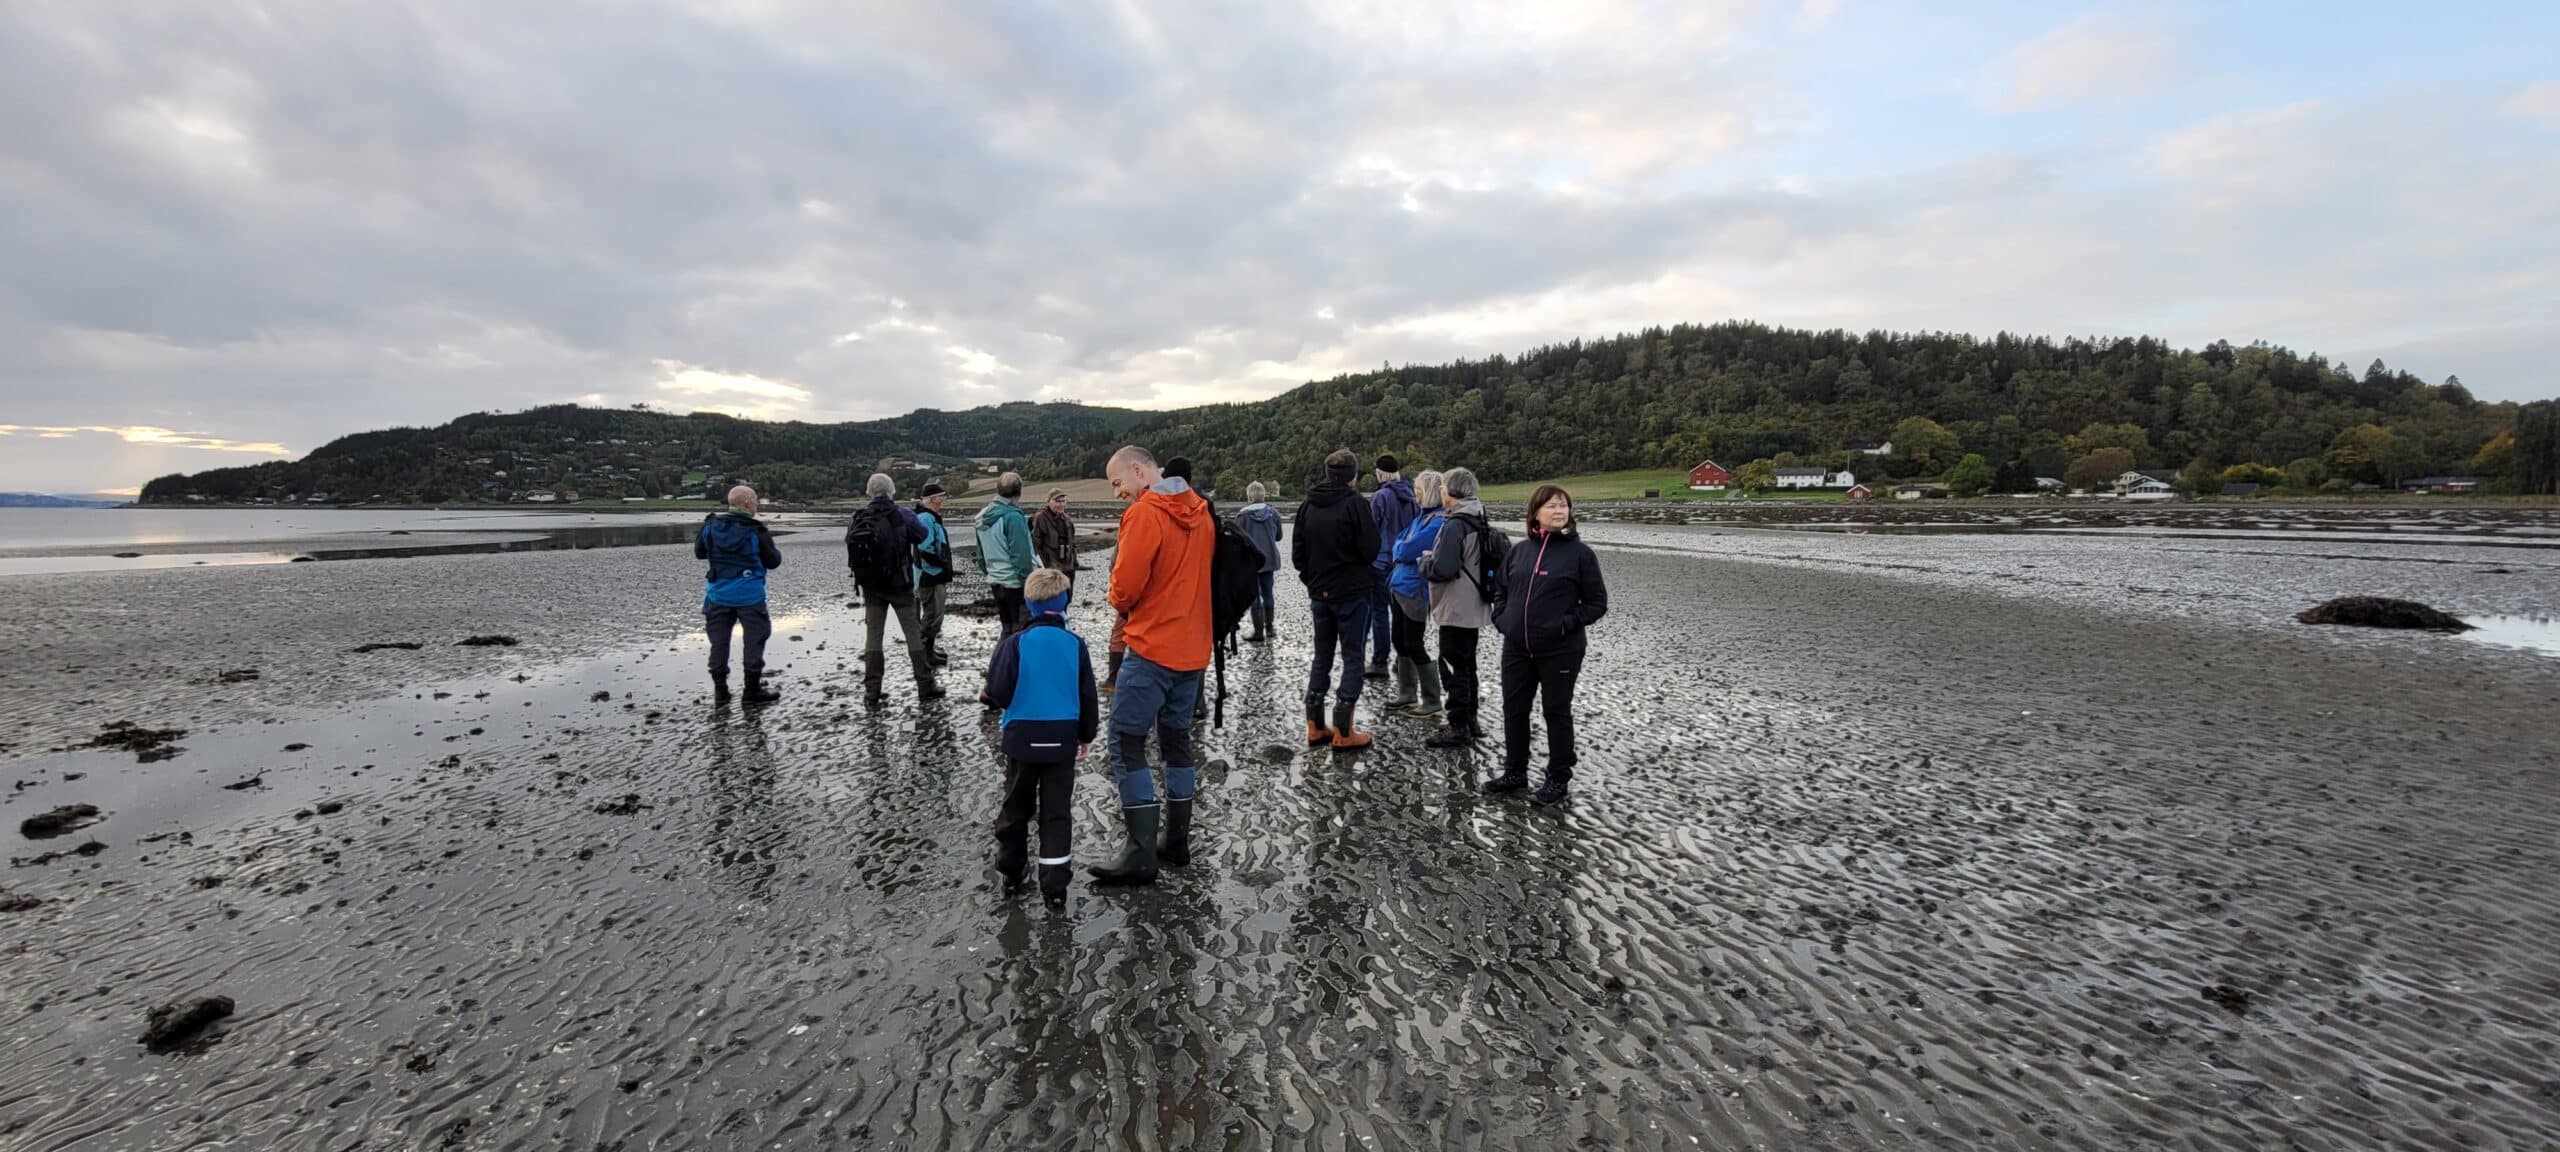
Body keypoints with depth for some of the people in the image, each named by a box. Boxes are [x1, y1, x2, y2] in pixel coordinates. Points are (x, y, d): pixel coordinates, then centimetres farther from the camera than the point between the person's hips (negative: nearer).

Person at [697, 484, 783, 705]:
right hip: (749, 594, -4)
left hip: (718, 594, 4)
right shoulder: (756, 531, -12)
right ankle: (753, 689, 6)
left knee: (719, 640, 12)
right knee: (755, 638, 5)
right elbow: (773, 561, -4)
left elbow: (699, 553, 13)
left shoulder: (711, 525, 0)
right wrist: (770, 544, 14)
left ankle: (720, 689, 14)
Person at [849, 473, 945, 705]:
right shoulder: (902, 515, -13)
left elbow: (849, 544, 2)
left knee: (872, 634, 9)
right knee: (913, 633, 6)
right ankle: (925, 685, 9)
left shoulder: (858, 518, -4)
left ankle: (871, 690, 9)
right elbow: (922, 534, 0)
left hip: (870, 587, 3)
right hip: (900, 585, -3)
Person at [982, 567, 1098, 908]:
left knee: (1016, 806, 16)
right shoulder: (1075, 644, -4)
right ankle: (1054, 886, 4)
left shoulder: (1015, 643, -10)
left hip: (1022, 739, 0)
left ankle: (1011, 872, 28)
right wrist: (1087, 734, 14)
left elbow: (997, 691, -11)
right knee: (1057, 812, 6)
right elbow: (1087, 695, 1)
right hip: (1062, 740, 1)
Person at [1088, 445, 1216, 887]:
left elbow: (1125, 585, -17)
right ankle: (1177, 841, 22)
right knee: (1177, 739, 16)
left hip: (1153, 647, -8)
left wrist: (1121, 602, 4)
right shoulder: (1201, 512, 10)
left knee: (1126, 742, -3)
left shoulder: (1144, 514, -14)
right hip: (1193, 647, 8)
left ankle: (1141, 854, -4)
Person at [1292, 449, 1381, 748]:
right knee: (1353, 659, 2)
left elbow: (1297, 553, 8)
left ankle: (1316, 727, 16)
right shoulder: (1355, 503, -14)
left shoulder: (1308, 505, 4)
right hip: (1352, 594, -5)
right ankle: (1343, 732, 0)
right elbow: (1371, 550, -14)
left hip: (1319, 594, 6)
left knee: (1322, 658, 14)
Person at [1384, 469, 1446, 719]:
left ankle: (1433, 704, 6)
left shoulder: (1438, 522, -17)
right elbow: (1399, 543, 14)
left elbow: (1405, 550, -19)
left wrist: (1398, 549, 0)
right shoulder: (1421, 517, 12)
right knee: (1400, 641, 15)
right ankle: (1406, 695, 27)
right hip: (1400, 587, 9)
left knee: (1414, 646, -3)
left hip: (1415, 591, -9)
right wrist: (1401, 550, -6)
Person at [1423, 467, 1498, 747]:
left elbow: (1442, 570, -27)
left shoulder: (1454, 525, -20)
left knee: (1453, 667, -1)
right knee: (1466, 665, 19)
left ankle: (1458, 728, 4)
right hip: (1473, 607, 10)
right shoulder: (1479, 522, 10)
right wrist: (1434, 558, 13)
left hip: (1455, 610, -9)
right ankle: (1472, 721, 28)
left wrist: (1425, 560, -4)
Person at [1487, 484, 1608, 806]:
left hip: (1560, 650, -4)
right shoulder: (1519, 551, 6)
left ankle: (1558, 779, 20)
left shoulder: (1579, 552, -6)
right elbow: (1501, 590, 18)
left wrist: (1567, 623, -15)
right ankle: (1515, 772, 28)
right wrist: (1501, 619, 2)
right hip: (1516, 648, 5)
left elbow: (1597, 602, -4)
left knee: (1557, 712, 7)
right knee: (1513, 710, 12)